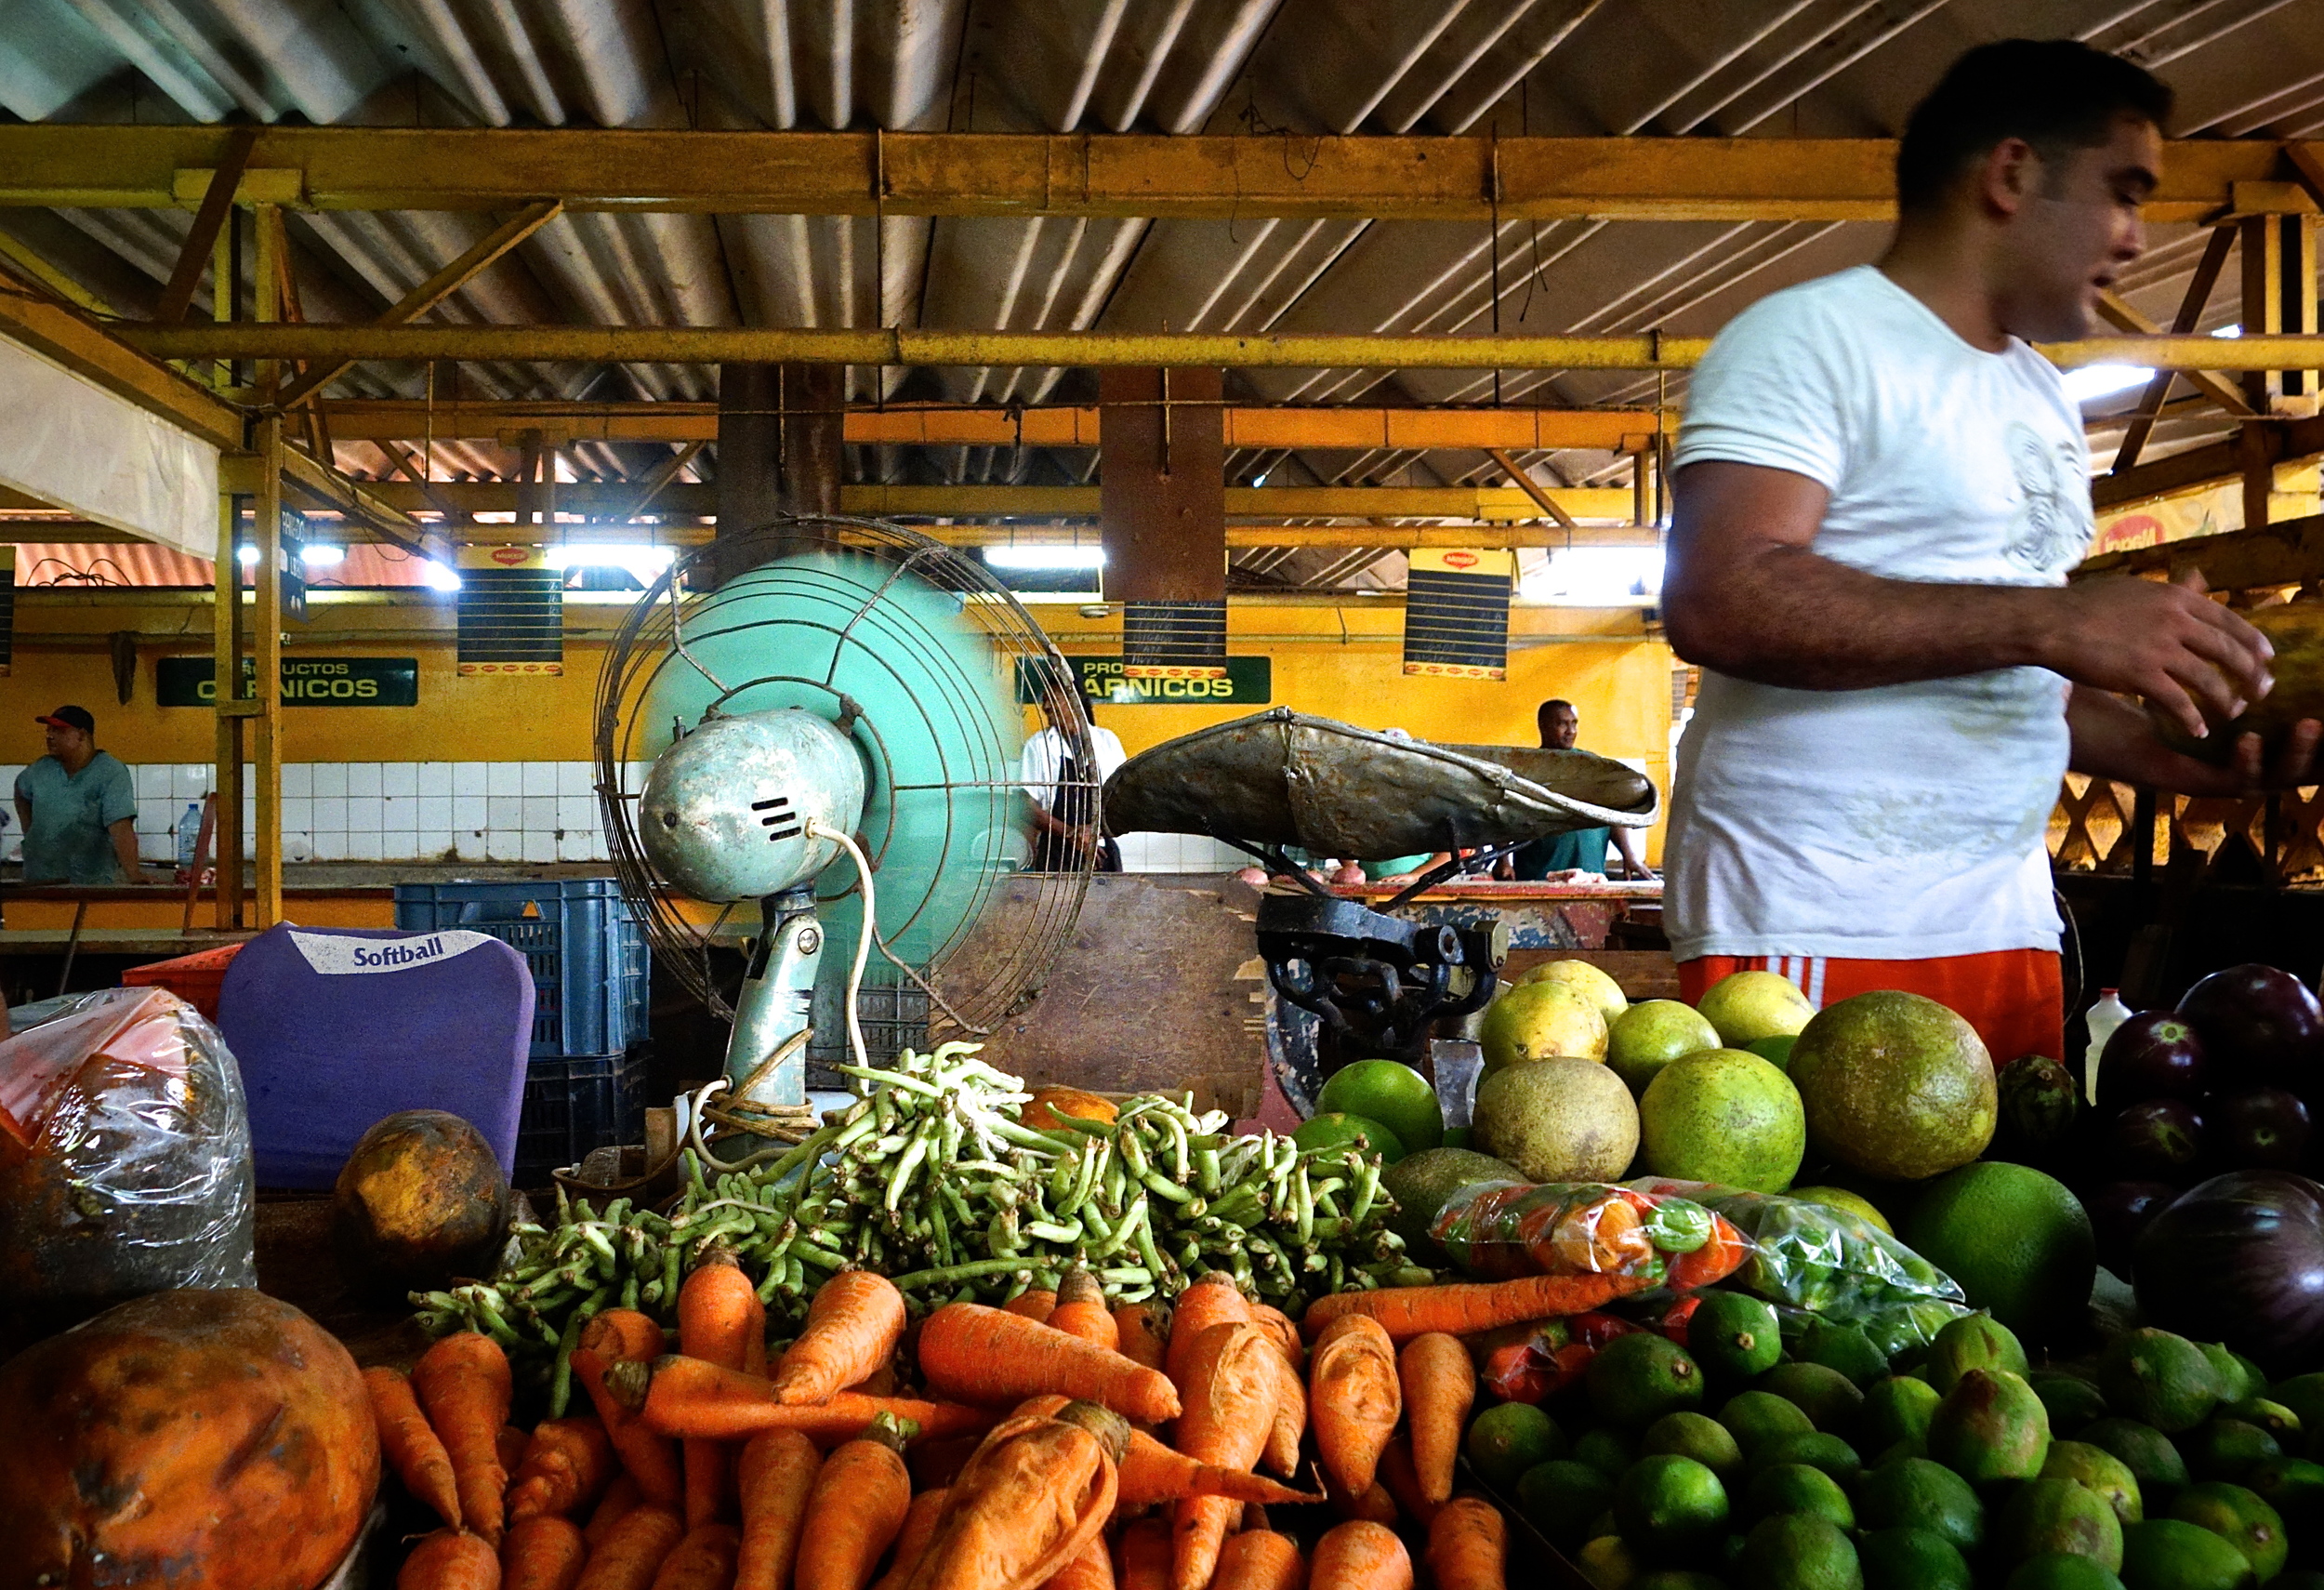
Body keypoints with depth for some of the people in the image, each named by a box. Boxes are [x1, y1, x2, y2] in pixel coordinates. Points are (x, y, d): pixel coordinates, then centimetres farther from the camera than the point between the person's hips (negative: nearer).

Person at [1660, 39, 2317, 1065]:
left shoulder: (2042, 400, 21)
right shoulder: (1810, 339, -6)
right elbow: (1717, 603, -22)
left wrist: (2166, 756, 8)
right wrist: (2050, 619, -21)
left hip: (2006, 921, 8)